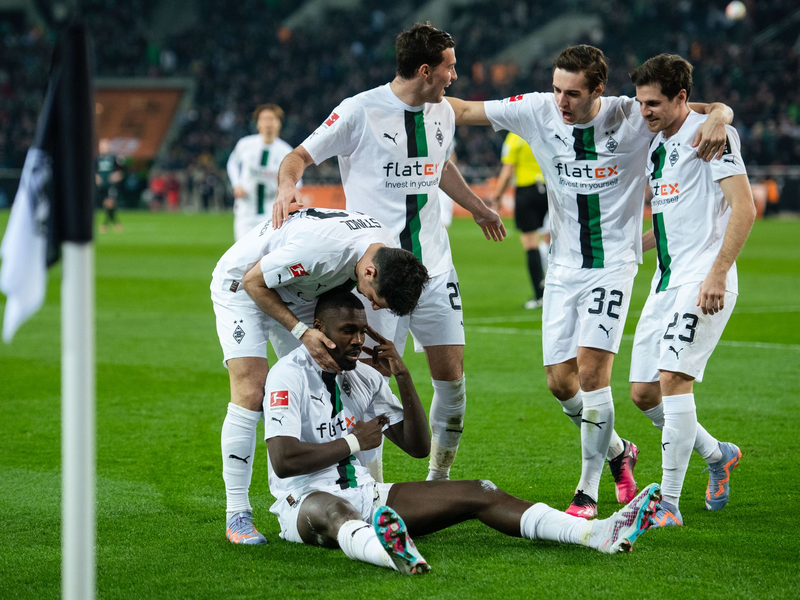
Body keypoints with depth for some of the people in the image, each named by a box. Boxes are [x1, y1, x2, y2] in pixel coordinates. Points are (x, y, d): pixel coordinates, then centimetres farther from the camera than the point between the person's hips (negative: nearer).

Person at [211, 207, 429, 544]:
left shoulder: (387, 252, -17)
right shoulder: (319, 249, -41)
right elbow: (254, 281, -25)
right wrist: (302, 332, -27)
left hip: (299, 292, 7)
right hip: (242, 285, -7)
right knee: (250, 394, -17)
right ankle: (237, 516, -13)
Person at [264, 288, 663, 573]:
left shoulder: (364, 378, 14)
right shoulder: (290, 375, -8)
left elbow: (418, 447, 11)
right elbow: (283, 460, -20)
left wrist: (403, 376, 0)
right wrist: (353, 442, -12)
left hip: (363, 494, 8)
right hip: (304, 502, -7)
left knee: (477, 494, -6)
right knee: (332, 510, -45)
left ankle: (601, 534, -22)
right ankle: (389, 553, -85)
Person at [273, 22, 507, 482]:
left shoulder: (442, 113, 9)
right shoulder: (360, 111, -9)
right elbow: (300, 156, -3)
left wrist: (477, 207, 43)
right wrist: (287, 188, -25)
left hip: (434, 267, 6)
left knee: (452, 375, 3)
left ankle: (440, 478, 20)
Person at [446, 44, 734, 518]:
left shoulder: (633, 118, -12)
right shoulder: (537, 111, -5)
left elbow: (717, 110, -8)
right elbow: (465, 111, 2)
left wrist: (718, 117, -31)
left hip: (613, 262, -4)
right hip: (564, 265, 4)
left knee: (591, 370, -16)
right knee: (560, 381, 4)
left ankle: (588, 491, -5)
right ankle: (618, 452, 32)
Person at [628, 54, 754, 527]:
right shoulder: (658, 146, 18)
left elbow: (744, 208, -16)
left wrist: (717, 274, -22)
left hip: (704, 281, -9)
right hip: (667, 283, 9)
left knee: (673, 379, -19)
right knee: (644, 393, 7)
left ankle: (669, 505, -16)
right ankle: (718, 455, 30)